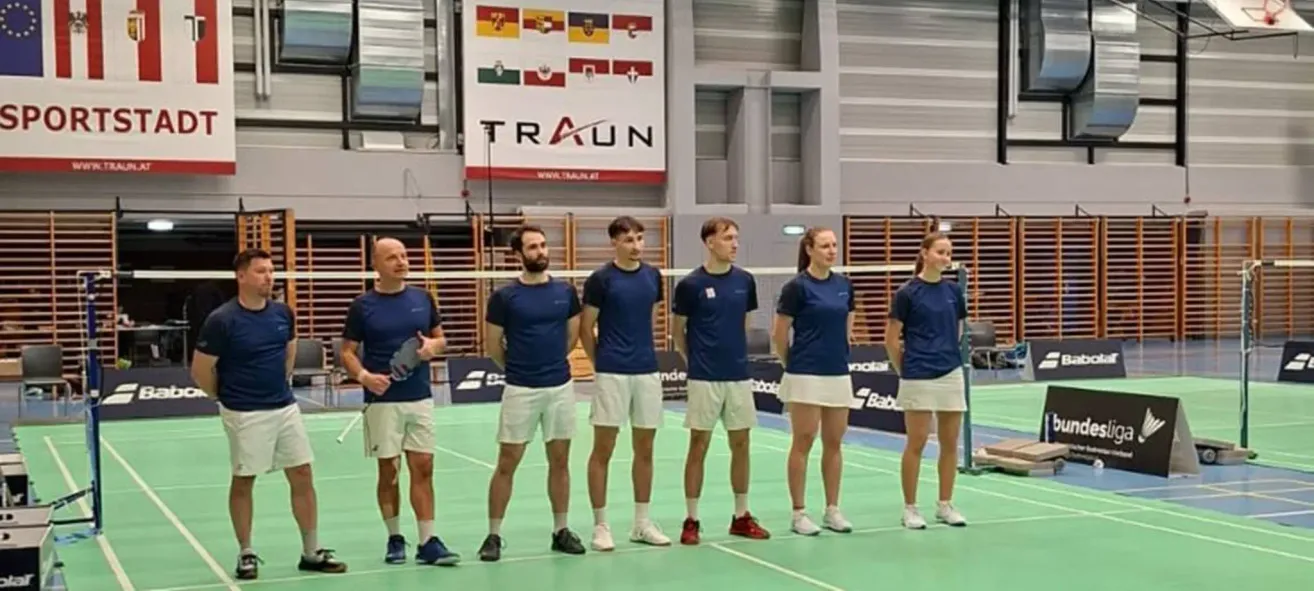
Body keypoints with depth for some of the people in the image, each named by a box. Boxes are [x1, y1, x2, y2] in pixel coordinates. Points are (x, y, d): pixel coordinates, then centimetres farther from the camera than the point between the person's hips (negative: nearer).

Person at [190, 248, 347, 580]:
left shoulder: (283, 313, 3)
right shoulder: (222, 320, -14)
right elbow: (200, 370, -7)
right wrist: (226, 397, 5)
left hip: (286, 407, 5)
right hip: (245, 415, -5)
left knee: (302, 476, 5)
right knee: (243, 481, 6)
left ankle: (311, 552, 14)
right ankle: (246, 554, 19)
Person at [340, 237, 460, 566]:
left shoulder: (423, 299, 5)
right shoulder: (362, 306, -4)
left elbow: (440, 338, 14)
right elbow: (348, 352, -1)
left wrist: (433, 346, -10)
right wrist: (364, 376, -20)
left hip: (420, 399, 3)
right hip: (383, 401, -3)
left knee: (423, 469, 1)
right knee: (388, 471, 4)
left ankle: (427, 543, 2)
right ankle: (395, 539, 17)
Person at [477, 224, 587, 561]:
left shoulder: (565, 292, 4)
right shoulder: (504, 297, -6)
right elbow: (492, 345, 2)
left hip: (561, 386, 3)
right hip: (520, 390, -3)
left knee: (560, 461, 9)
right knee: (506, 464, 1)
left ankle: (561, 531, 19)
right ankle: (494, 535, 8)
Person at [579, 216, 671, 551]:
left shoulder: (653, 277, 8)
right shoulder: (600, 279, -7)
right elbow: (585, 328, -1)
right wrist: (601, 362, 5)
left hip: (648, 372, 5)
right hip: (612, 374, -5)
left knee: (644, 449, 9)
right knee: (603, 450, 0)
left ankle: (642, 523, 19)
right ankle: (600, 525, 8)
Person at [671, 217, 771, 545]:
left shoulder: (745, 281, 5)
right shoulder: (690, 284, -7)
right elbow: (678, 331, 4)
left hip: (739, 377, 4)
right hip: (704, 379, -4)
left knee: (740, 445, 8)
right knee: (698, 447, 1)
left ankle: (741, 517, 19)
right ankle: (691, 520, 9)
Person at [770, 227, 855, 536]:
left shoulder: (844, 285, 8)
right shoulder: (797, 287, -10)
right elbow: (779, 335, -5)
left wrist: (837, 356, 15)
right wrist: (794, 364, 6)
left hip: (839, 375, 6)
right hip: (806, 377, -6)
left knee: (833, 443, 9)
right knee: (803, 442, 0)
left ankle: (832, 510, 18)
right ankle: (799, 513, 7)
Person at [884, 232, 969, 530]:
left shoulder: (953, 291, 7)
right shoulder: (907, 293, -8)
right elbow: (891, 339, -4)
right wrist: (905, 370, 3)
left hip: (951, 375, 5)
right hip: (918, 379, -5)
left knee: (950, 443, 7)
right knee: (916, 443, -1)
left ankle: (945, 505, 18)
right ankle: (910, 508, 9)